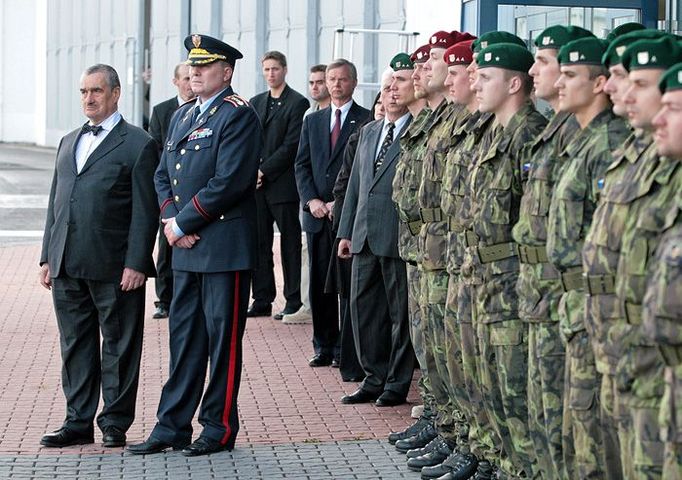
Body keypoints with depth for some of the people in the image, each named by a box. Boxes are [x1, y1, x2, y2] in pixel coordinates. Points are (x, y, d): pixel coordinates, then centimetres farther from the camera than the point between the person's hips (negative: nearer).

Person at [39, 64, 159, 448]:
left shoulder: (139, 145, -3)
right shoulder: (69, 143, 18)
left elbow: (145, 211, -7)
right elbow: (56, 203, 20)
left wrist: (135, 264, -14)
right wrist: (48, 257, 13)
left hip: (114, 269, -6)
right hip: (67, 268, 6)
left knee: (118, 347, 2)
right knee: (75, 345, 10)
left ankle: (115, 424, 10)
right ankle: (79, 423, 17)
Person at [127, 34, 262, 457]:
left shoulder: (239, 116, -10)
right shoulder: (182, 116, 17)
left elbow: (229, 181, -19)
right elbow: (164, 174, 17)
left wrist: (184, 222, -14)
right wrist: (171, 220, -2)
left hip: (225, 245, -8)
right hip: (187, 248, 8)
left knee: (223, 338, 0)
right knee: (184, 337, 11)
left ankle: (219, 429, 8)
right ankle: (173, 427, 15)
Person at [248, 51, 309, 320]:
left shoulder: (297, 103, -4)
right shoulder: (255, 103, 16)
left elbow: (291, 146, -11)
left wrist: (264, 171, -13)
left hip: (282, 184, -6)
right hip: (257, 185, 6)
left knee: (290, 244, 0)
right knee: (259, 244, 6)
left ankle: (293, 301, 3)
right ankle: (262, 300, 11)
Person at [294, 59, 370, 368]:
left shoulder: (367, 121, 0)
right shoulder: (312, 121, 16)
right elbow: (302, 165, 12)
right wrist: (311, 200, -3)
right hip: (317, 214, 5)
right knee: (319, 282, 5)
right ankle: (323, 346, 11)